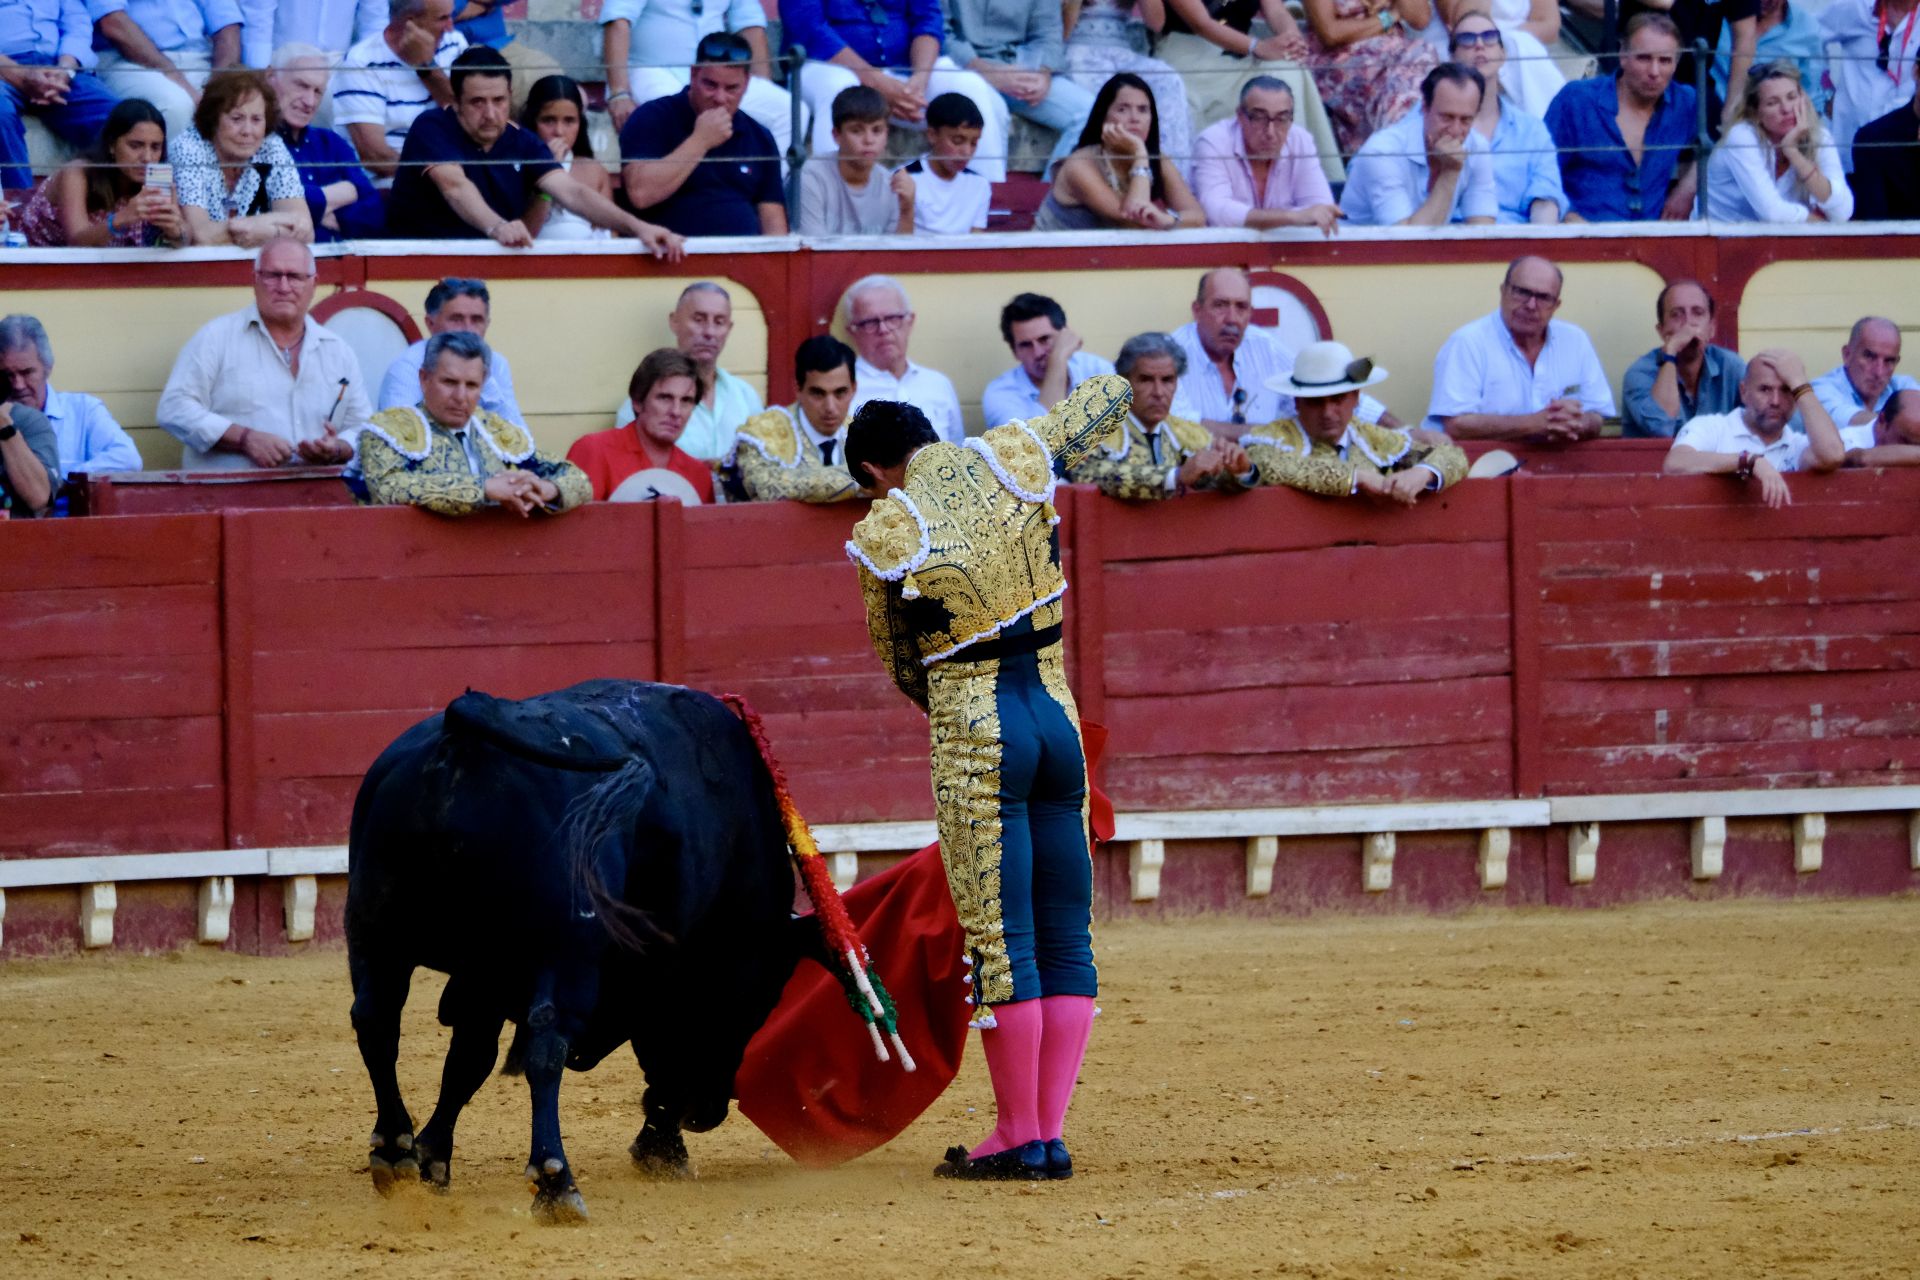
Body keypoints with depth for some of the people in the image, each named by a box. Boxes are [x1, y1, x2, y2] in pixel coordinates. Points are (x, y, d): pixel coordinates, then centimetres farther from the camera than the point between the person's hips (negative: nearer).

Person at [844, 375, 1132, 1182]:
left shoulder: (884, 536, -6)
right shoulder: (1013, 459, 3)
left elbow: (903, 667, 5)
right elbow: (1112, 397, 19)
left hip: (974, 731, -5)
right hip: (1058, 716, 5)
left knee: (1000, 940, -2)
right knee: (1065, 935, 8)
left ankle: (1019, 1138, 1)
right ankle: (1050, 1131, 9)